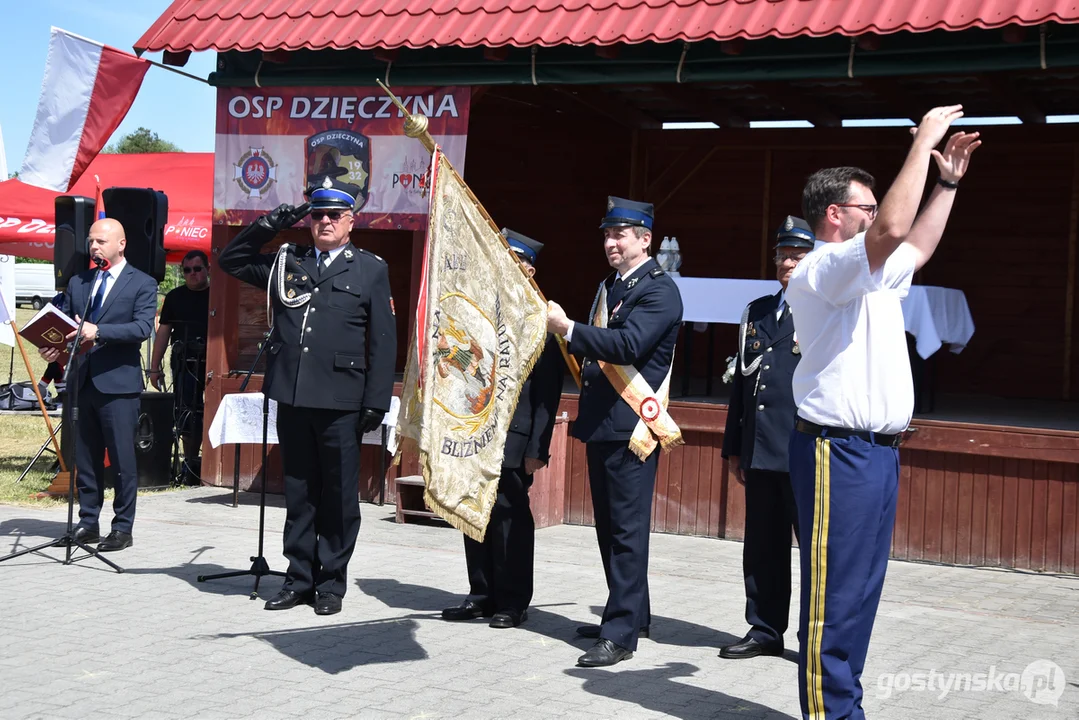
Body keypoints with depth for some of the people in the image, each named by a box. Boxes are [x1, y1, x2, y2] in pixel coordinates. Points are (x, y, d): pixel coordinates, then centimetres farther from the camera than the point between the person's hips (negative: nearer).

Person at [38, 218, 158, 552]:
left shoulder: (142, 284, -1)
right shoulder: (78, 283, 16)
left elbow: (142, 328, -14)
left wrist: (99, 331, -25)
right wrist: (54, 346, -7)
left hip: (118, 383, -5)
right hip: (83, 381, 5)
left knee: (122, 459, -2)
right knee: (85, 458, 9)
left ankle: (123, 528, 4)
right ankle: (88, 522, 18)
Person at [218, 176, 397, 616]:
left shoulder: (371, 269, 4)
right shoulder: (286, 262, 14)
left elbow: (383, 342, 1)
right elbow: (230, 261, 22)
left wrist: (377, 401, -6)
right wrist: (268, 227, 7)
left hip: (341, 401, -3)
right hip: (292, 397, 4)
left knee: (339, 495, 4)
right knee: (298, 492, 10)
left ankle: (331, 582, 14)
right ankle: (300, 578, 19)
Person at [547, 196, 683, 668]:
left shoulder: (658, 289, -10)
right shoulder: (609, 287, 20)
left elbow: (628, 344, -23)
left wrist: (568, 328, -22)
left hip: (632, 426, -9)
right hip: (601, 423, 10)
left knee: (627, 528, -8)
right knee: (609, 526, 15)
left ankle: (621, 633, -6)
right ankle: (631, 613, 27)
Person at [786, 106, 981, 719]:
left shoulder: (868, 275, 19)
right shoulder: (822, 269, -12)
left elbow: (917, 247, 37)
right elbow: (892, 230, -28)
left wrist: (948, 183, 30)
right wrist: (924, 141, -19)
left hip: (878, 452, 10)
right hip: (840, 453, -10)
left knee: (861, 593, 12)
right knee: (835, 596, -7)